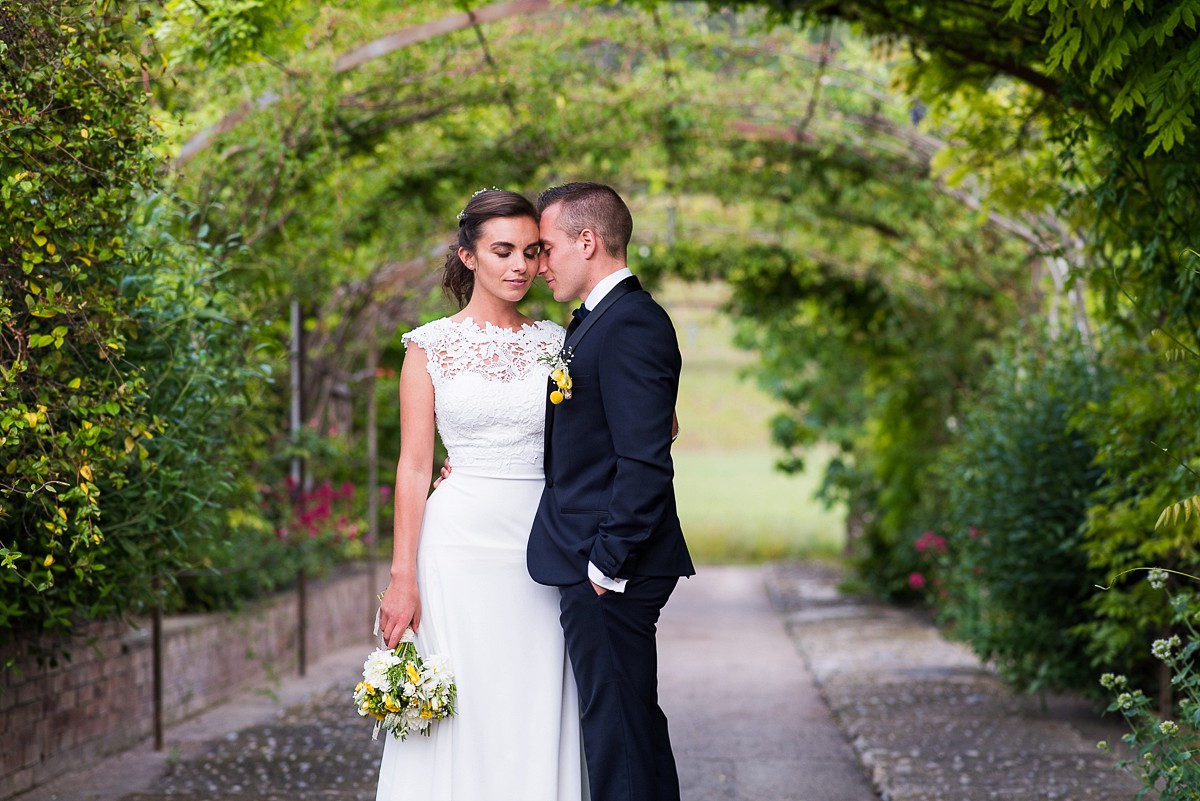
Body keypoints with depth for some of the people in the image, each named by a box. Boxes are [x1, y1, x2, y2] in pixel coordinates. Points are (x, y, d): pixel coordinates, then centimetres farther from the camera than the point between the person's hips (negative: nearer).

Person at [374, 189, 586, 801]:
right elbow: (414, 466, -2)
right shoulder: (431, 347, 1)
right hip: (461, 542, -2)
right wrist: (403, 578, -8)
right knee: (460, 712, -1)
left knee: (537, 719, 4)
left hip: (541, 547, 3)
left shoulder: (553, 343, 9)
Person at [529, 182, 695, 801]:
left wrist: (608, 563, -20)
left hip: (609, 571, -10)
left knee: (617, 734, -6)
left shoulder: (631, 325, -16)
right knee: (636, 725, 17)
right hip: (600, 565, 10)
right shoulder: (596, 322, 16)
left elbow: (644, 462, -22)